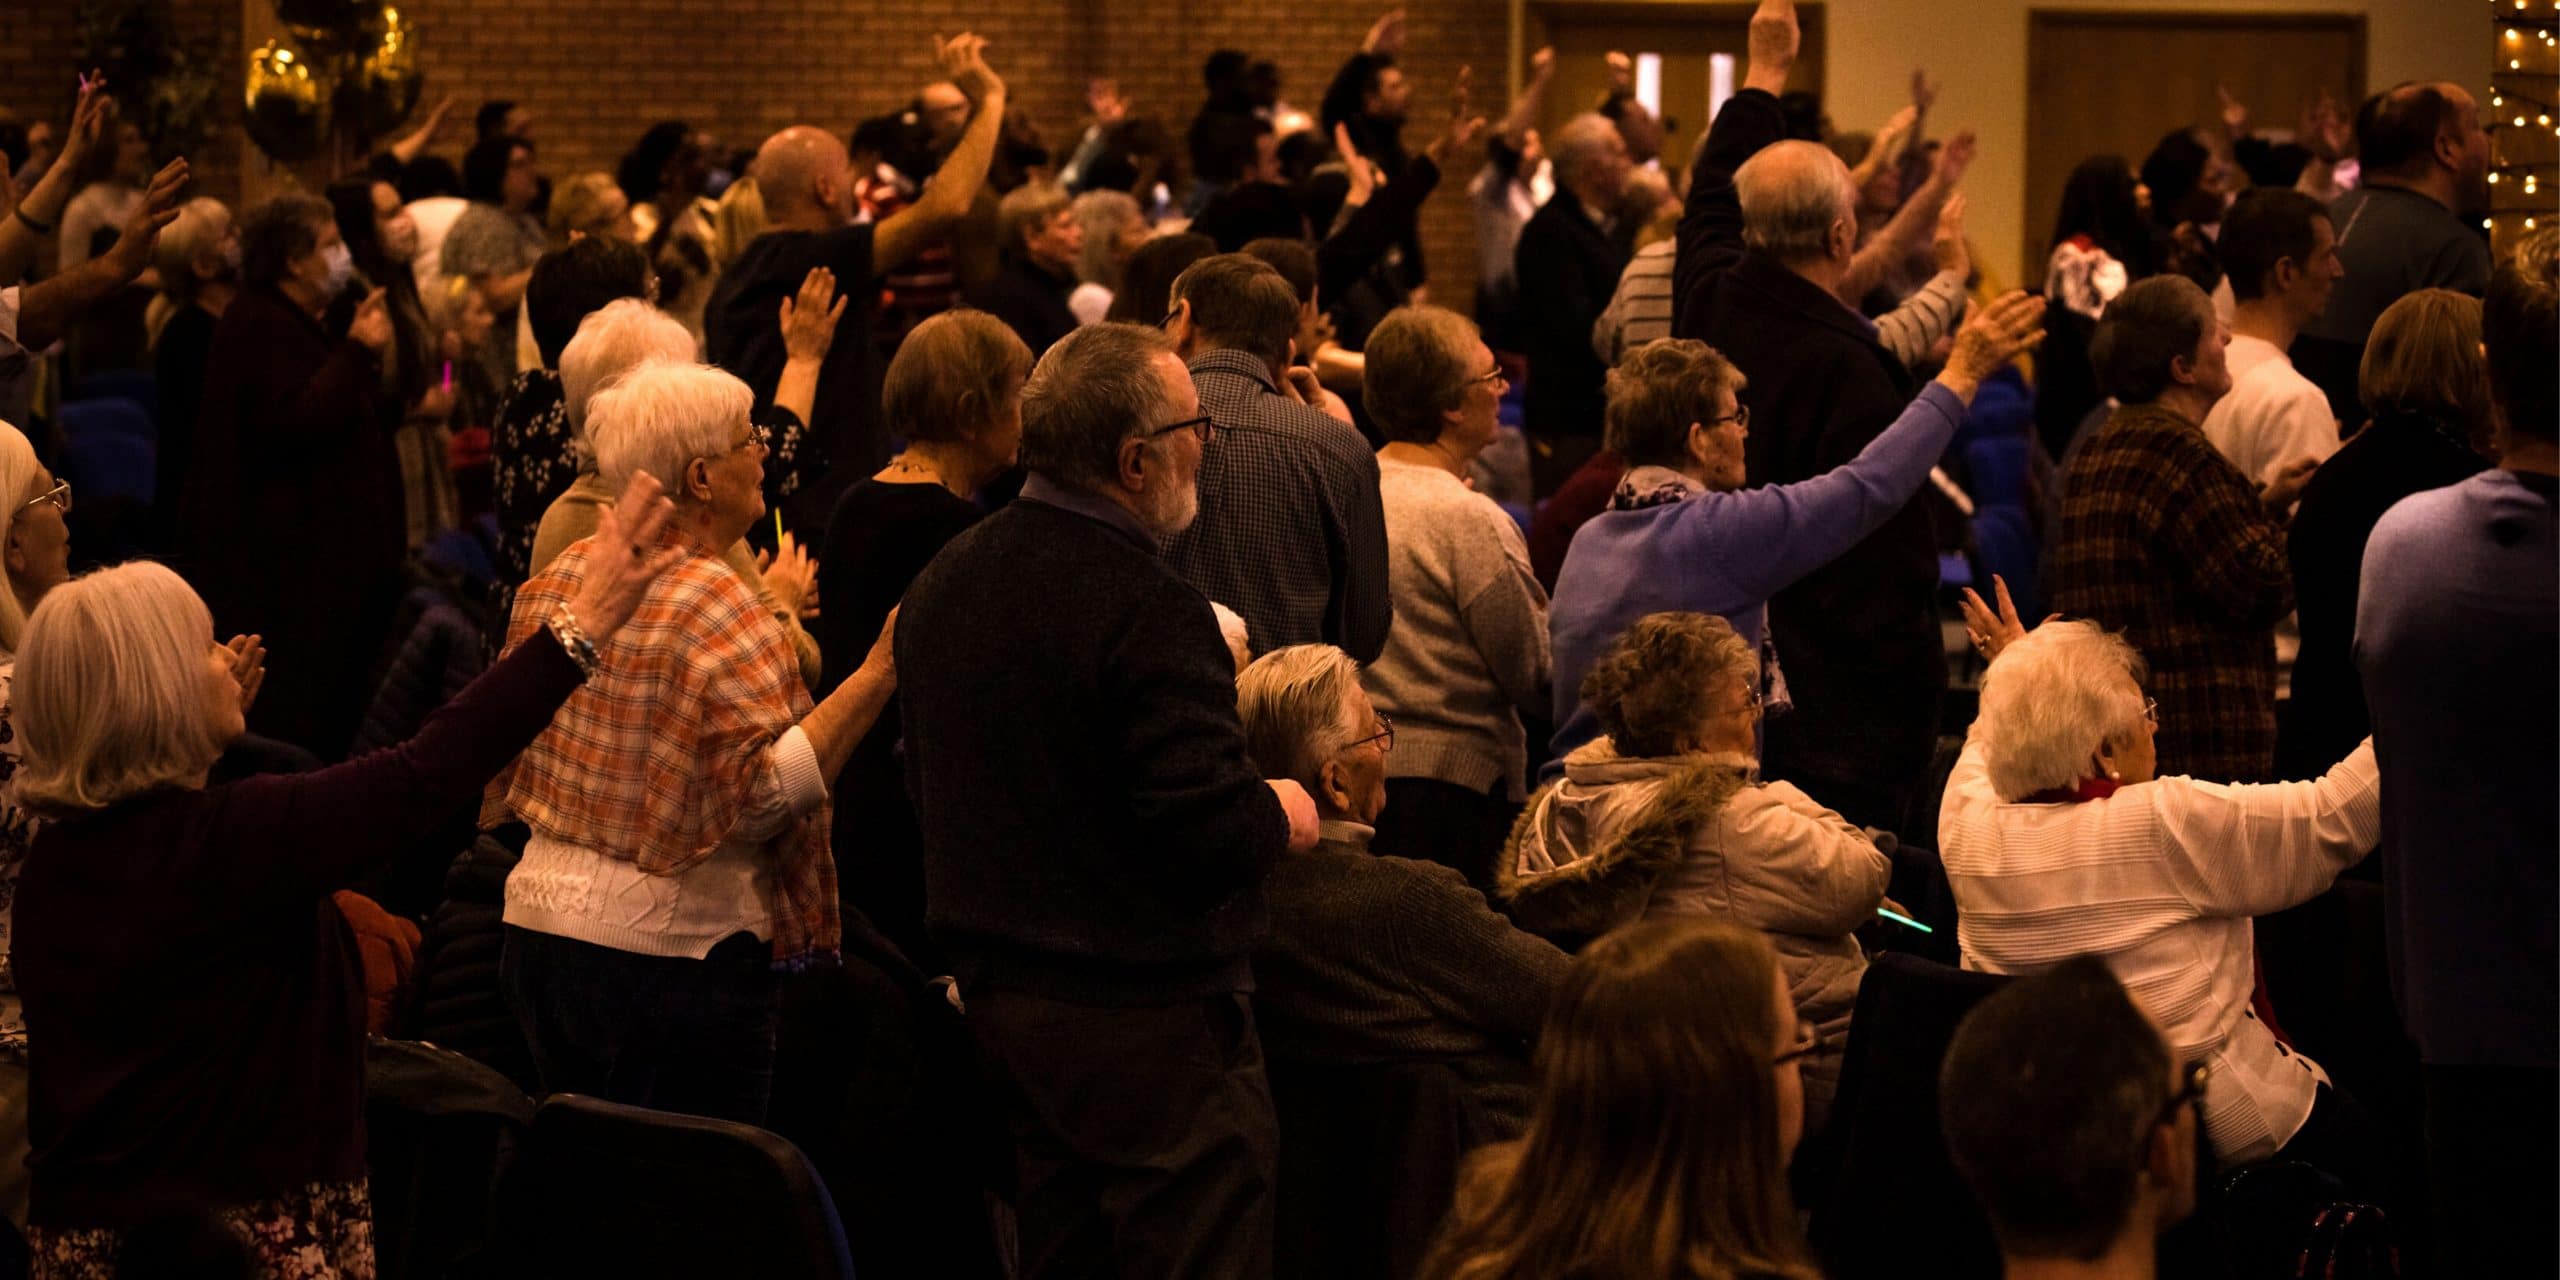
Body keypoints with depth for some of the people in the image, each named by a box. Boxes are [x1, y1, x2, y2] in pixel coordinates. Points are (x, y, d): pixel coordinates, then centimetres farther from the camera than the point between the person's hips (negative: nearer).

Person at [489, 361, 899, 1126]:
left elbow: (505, 768, 15)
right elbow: (769, 789, -23)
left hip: (541, 920, 8)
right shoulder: (718, 609, -16)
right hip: (675, 944, -8)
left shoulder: (565, 575, 7)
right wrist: (880, 672, -23)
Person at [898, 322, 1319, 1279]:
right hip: (1146, 1016, -9)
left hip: (1001, 987, 9)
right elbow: (1210, 830, -26)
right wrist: (1285, 815, -5)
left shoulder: (943, 581, 7)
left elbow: (930, 788, 18)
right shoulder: (1149, 611, -22)